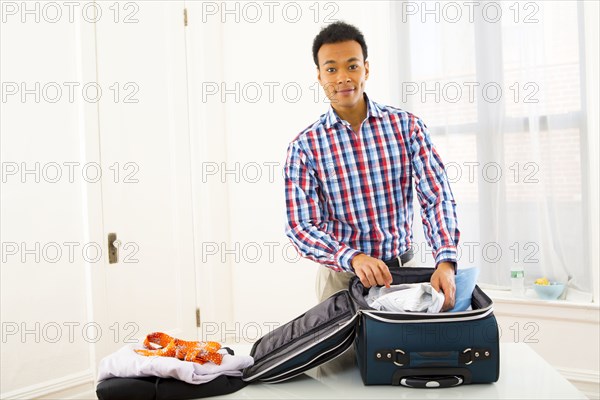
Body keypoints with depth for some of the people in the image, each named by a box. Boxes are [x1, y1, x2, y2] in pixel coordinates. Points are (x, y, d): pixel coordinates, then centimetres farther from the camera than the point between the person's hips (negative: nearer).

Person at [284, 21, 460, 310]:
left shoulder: (407, 126, -3)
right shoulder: (305, 147, -7)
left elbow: (437, 198, -9)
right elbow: (300, 227, -12)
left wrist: (446, 261, -25)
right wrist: (354, 258, -29)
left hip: (403, 268, 2)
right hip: (341, 275, -1)